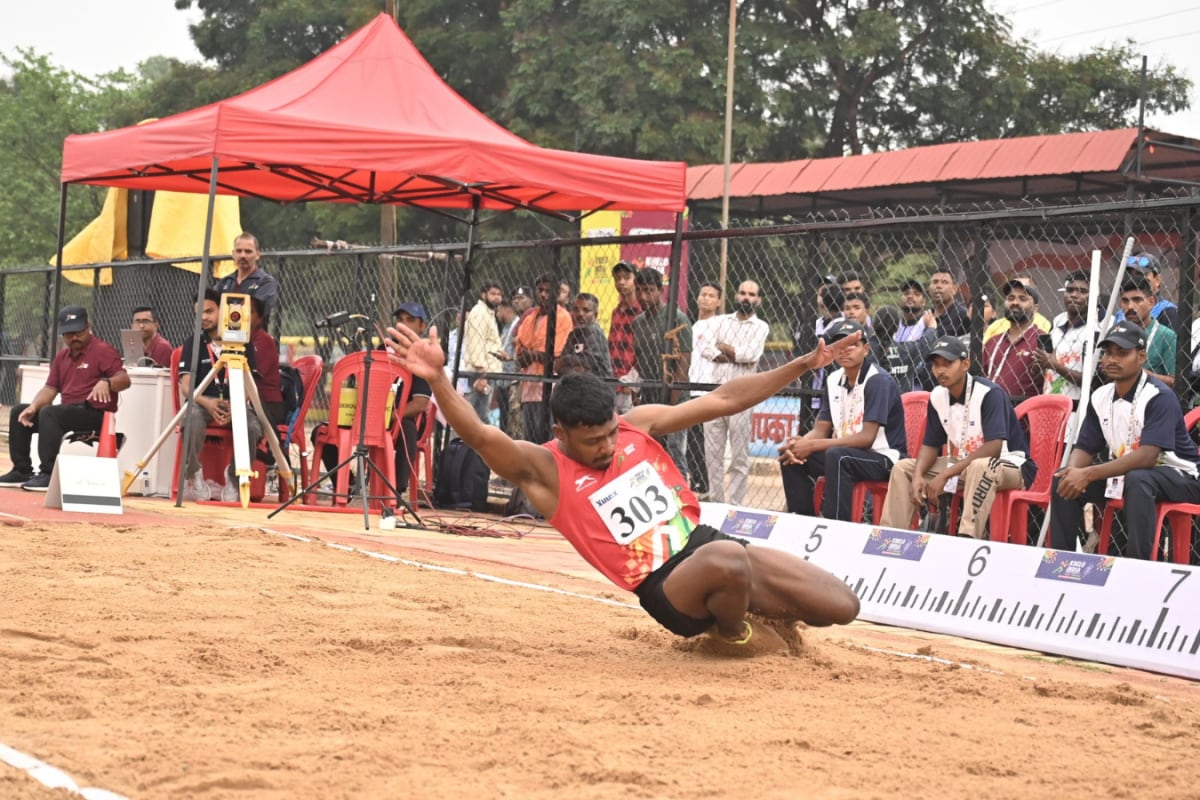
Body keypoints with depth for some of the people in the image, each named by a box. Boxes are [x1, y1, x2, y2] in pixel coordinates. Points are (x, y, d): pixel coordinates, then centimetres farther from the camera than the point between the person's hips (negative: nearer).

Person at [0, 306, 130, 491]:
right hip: (68, 410, 9)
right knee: (18, 412, 5)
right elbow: (50, 388, 13)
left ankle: (48, 474, -35)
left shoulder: (103, 351, -7)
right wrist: (33, 407, -6)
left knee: (49, 413, -32)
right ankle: (22, 470, 5)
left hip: (96, 413, -9)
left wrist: (105, 382, -40)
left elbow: (124, 380, -18)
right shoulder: (61, 356, 17)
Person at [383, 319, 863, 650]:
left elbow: (724, 401, 8)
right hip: (668, 589, -5)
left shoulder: (639, 424, 4)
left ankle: (762, 612, 25)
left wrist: (803, 365, 4)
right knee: (725, 561, -40)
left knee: (840, 607, -5)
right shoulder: (544, 470, -10)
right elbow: (481, 436, -27)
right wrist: (437, 380, -43)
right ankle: (732, 633, -5)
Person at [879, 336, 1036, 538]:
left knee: (980, 468, -41)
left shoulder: (989, 393, -21)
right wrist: (918, 476, -17)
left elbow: (993, 447, -29)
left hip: (1008, 465, -7)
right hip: (962, 465, 7)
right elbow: (930, 445, 6)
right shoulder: (937, 397, -1)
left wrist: (945, 475, -31)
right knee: (902, 468, -1)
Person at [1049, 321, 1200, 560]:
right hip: (1125, 473, 7)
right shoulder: (1100, 397, 0)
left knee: (1137, 480, -38)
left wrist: (1089, 474, -34)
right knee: (1064, 480, -7)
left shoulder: (1159, 396, -21)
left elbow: (1147, 457, -31)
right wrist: (1074, 473, -22)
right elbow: (1085, 449, 4)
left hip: (1179, 478, -7)